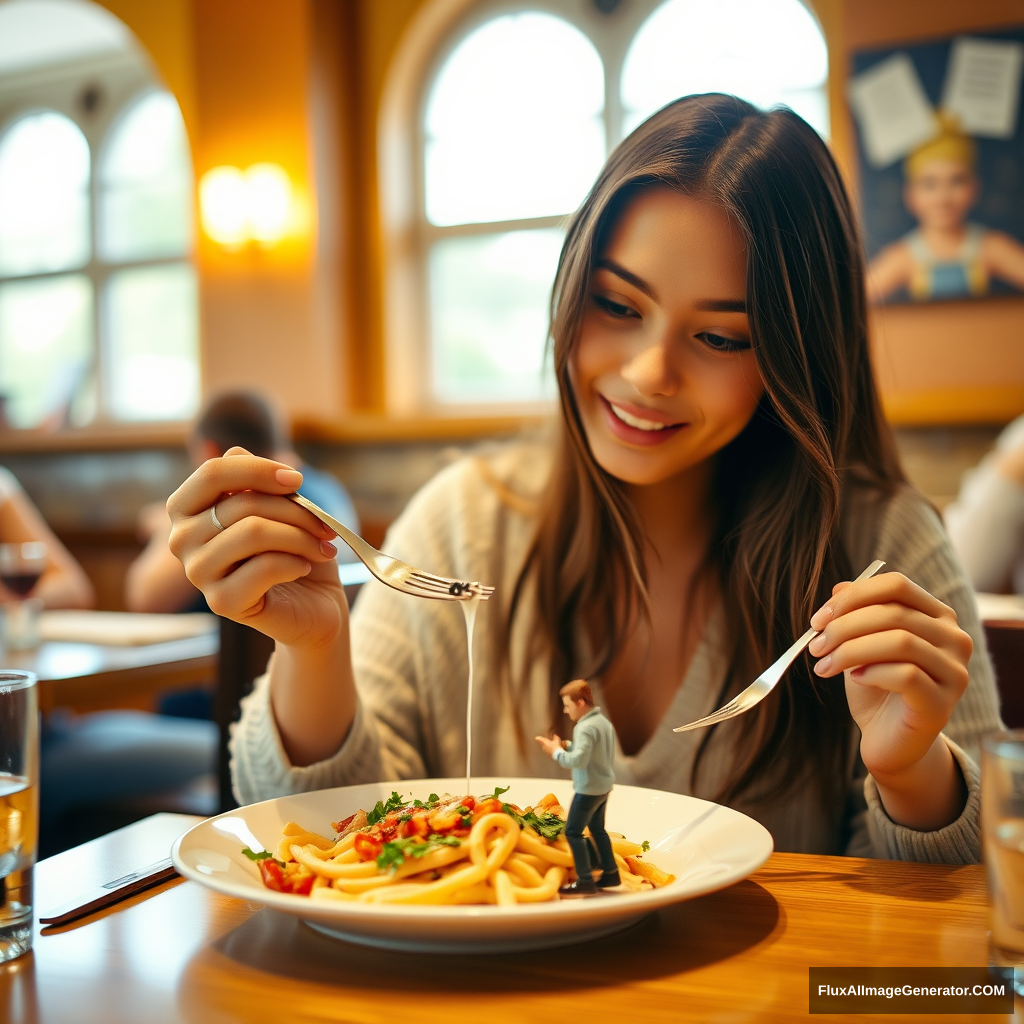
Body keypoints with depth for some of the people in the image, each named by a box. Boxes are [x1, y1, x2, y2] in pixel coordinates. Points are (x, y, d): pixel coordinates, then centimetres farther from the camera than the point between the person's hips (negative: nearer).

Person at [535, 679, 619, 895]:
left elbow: (578, 760, -30)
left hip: (589, 789, -10)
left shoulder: (586, 727, -23)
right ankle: (611, 874, 27)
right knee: (597, 829, 21)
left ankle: (585, 882, 1)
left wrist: (556, 751, -17)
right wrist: (566, 745, 4)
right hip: (603, 786, 10)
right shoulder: (603, 721, 8)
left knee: (573, 832, -1)